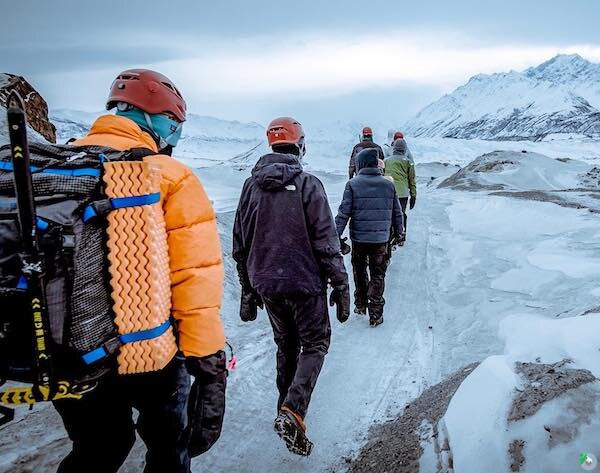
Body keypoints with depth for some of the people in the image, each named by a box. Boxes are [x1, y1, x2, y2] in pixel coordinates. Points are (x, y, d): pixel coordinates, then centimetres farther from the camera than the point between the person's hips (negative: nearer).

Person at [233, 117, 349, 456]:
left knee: (287, 345, 21)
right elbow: (326, 242, -13)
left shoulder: (251, 186, 3)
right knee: (315, 344, 10)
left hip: (266, 285, 5)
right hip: (304, 282, -5)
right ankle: (293, 411, -7)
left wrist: (248, 289, 16)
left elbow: (240, 245, 8)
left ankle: (287, 410, 30)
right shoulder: (307, 184, -12)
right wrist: (341, 286, -5)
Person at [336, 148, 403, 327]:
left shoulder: (353, 184, -8)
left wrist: (337, 235, -3)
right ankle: (375, 314, 8)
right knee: (378, 276, 8)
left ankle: (360, 305, 32)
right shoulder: (388, 185, 2)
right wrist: (398, 231, 24)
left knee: (359, 272, 19)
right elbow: (397, 212, 9)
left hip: (359, 238, -1)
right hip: (381, 239, 1)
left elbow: (344, 213, -10)